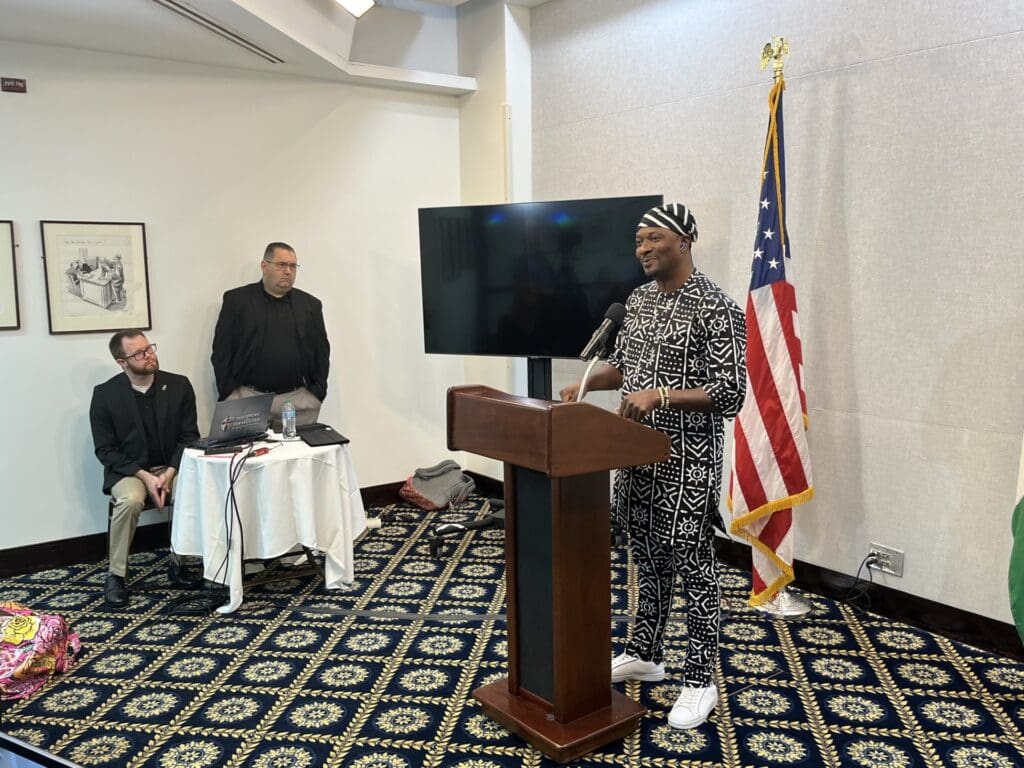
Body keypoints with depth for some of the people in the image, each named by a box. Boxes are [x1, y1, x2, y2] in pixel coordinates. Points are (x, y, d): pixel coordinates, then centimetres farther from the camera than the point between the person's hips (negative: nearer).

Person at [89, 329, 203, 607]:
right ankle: (116, 575, -15)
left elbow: (189, 437, -1)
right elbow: (105, 450, -5)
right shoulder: (105, 394, -6)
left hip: (171, 467, 2)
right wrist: (144, 477, -19)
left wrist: (169, 475, -17)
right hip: (127, 470, -2)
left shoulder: (179, 385, -2)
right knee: (130, 500, -33)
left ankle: (178, 563, -7)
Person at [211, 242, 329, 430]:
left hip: (298, 400, 2)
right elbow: (221, 350, 4)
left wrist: (317, 394, 3)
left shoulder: (310, 305, 13)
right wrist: (229, 393, -4)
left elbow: (322, 353, 13)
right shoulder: (236, 300, 6)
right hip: (247, 398, -1)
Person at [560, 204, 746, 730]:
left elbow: (731, 393, -19)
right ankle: (644, 654, 35)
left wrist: (661, 395, -28)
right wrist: (587, 383, 1)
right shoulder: (638, 299, 10)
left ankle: (700, 682, 17)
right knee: (647, 559, 19)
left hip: (687, 463, -7)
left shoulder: (715, 308, -15)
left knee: (692, 568, 3)